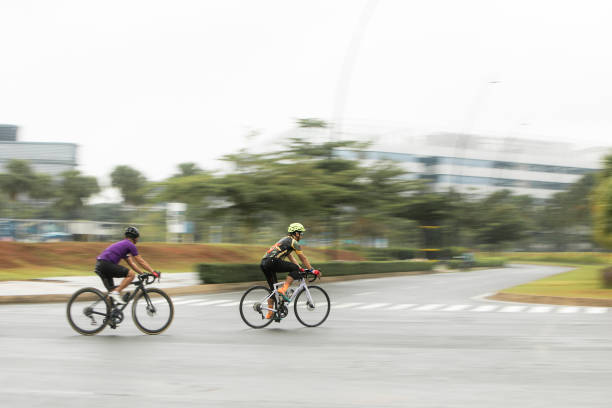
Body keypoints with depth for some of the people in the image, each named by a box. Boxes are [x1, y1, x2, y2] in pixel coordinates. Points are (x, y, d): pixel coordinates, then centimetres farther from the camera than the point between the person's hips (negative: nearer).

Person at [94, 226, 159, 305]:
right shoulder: (130, 245, 0)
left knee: (111, 291, 14)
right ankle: (116, 292, -14)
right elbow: (140, 261, -1)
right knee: (131, 274, -12)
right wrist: (153, 272, 3)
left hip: (99, 265, 10)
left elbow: (131, 263, 28)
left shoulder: (123, 244, 28)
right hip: (106, 264, -10)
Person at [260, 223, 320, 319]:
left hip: (264, 263, 9)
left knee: (273, 289, 17)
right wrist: (312, 270, 13)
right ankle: (284, 289, -11)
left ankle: (270, 314, 18)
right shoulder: (293, 242, 3)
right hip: (272, 261, -9)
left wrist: (301, 269, 35)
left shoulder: (284, 240, 31)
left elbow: (291, 257, 37)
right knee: (295, 268, -2)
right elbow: (303, 258, 6)